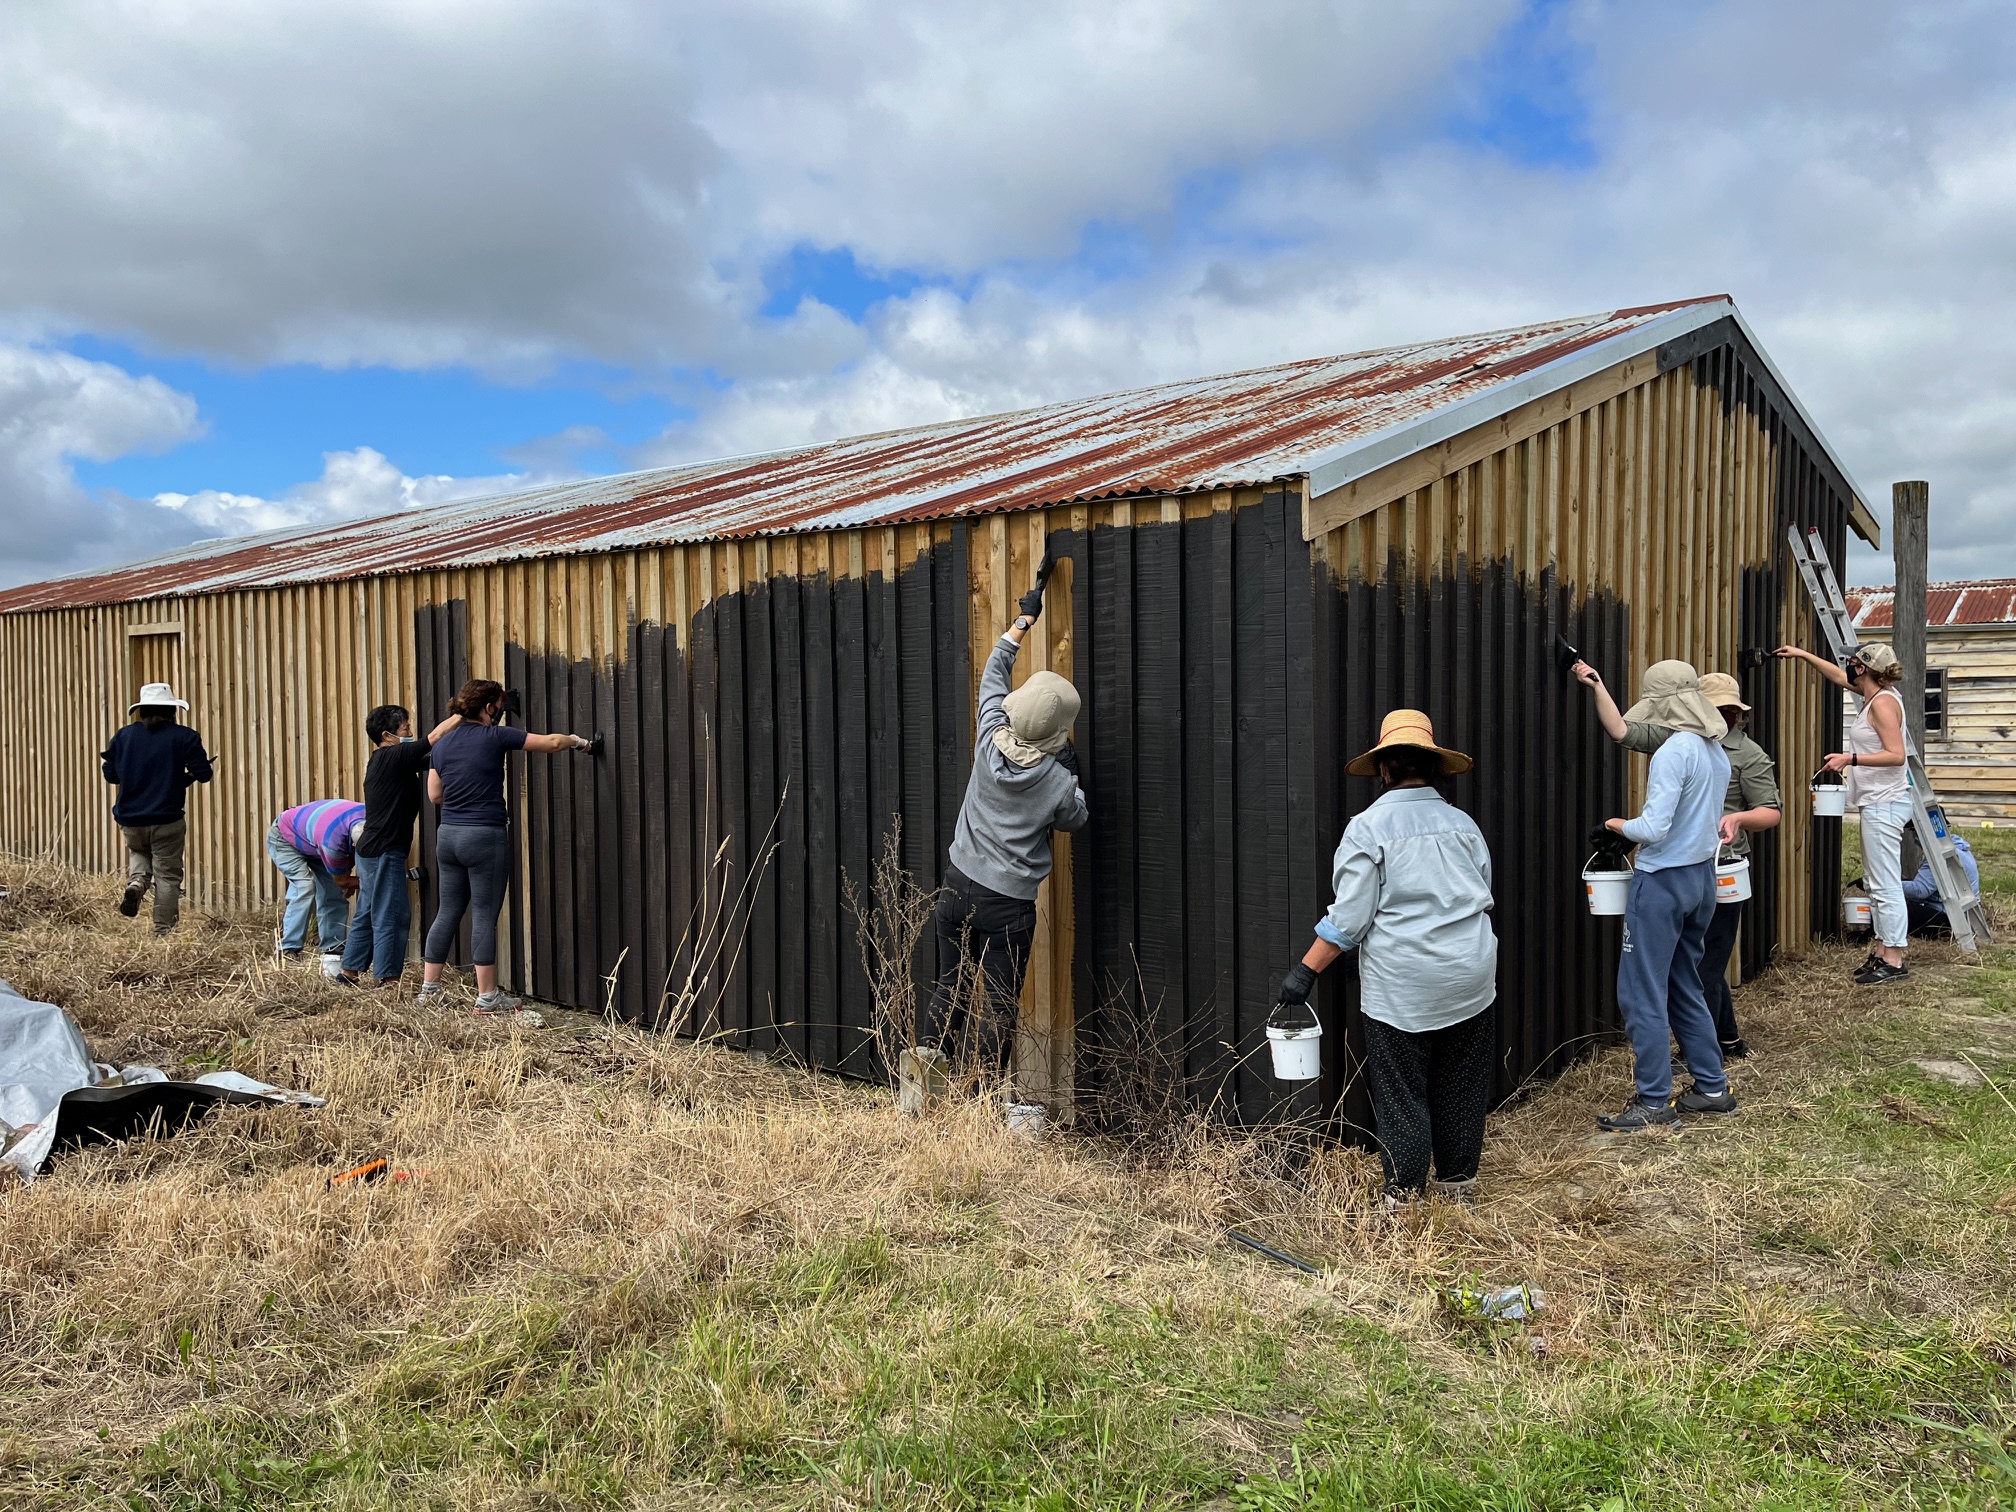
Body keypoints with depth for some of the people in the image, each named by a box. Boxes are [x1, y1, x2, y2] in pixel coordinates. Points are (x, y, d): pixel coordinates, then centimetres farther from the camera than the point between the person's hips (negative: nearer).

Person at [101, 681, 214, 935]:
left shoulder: (123, 736, 4)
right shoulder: (184, 737, -6)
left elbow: (111, 775, 8)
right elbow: (203, 774, -8)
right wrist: (186, 774, 15)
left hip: (130, 820, 3)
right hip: (167, 821, -3)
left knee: (139, 852, 32)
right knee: (167, 876, 6)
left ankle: (136, 882, 2)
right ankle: (163, 931, 5)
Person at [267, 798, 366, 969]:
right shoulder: (332, 840, -45)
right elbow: (341, 880, -24)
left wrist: (350, 879, -8)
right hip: (284, 838, -7)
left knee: (333, 893, -4)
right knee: (304, 886, -25)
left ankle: (333, 952, 0)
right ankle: (288, 951, -18)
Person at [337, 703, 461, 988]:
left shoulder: (382, 761, 13)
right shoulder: (394, 757, -15)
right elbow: (436, 736, -18)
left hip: (370, 850, 10)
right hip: (384, 851, -10)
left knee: (367, 914, 17)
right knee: (392, 916, -3)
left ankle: (350, 970, 25)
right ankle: (386, 978, 2)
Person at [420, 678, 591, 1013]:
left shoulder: (442, 744, 8)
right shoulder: (494, 737, -9)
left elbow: (435, 794, 12)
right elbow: (552, 742, -4)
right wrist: (576, 740, 15)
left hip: (448, 835, 6)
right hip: (484, 837, -6)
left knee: (448, 912, 14)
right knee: (484, 917, -1)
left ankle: (429, 987, 19)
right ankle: (487, 997, 4)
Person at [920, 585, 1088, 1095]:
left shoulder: (990, 742, -7)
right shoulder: (1058, 781, -15)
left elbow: (992, 675, 11)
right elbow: (1075, 820, 8)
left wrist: (1023, 620, 19)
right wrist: (1074, 774, 11)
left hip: (958, 887, 4)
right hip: (1008, 904, -4)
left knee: (949, 988, 18)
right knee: (998, 1006, 5)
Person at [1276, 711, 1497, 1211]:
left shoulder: (1368, 828, -8)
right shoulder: (1462, 823, 7)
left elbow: (1349, 917, -13)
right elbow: (1484, 894, 15)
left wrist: (1307, 969, -7)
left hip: (1401, 986, -5)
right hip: (1471, 981, 5)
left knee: (1401, 1090, 4)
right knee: (1460, 1084, 16)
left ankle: (1405, 1195, 9)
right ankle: (1458, 1179, 28)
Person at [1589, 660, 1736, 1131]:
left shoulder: (1673, 752, -18)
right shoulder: (1717, 752, 10)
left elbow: (1654, 828, -23)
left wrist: (1618, 825, -4)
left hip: (1663, 880, -9)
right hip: (1702, 876, 9)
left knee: (1642, 993, -1)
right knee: (1685, 987, 19)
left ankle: (1654, 1101, 3)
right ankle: (1712, 1088, 25)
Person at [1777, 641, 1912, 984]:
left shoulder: (1883, 702, -16)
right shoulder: (1875, 696, 13)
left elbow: (1896, 754, -22)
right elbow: (1839, 677, 30)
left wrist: (1851, 758, -25)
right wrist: (1803, 655, 31)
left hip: (1885, 804, -11)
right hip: (1877, 804, 11)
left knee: (1886, 885, -8)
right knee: (1875, 883, 15)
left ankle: (1894, 962, -4)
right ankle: (1882, 952, 21)